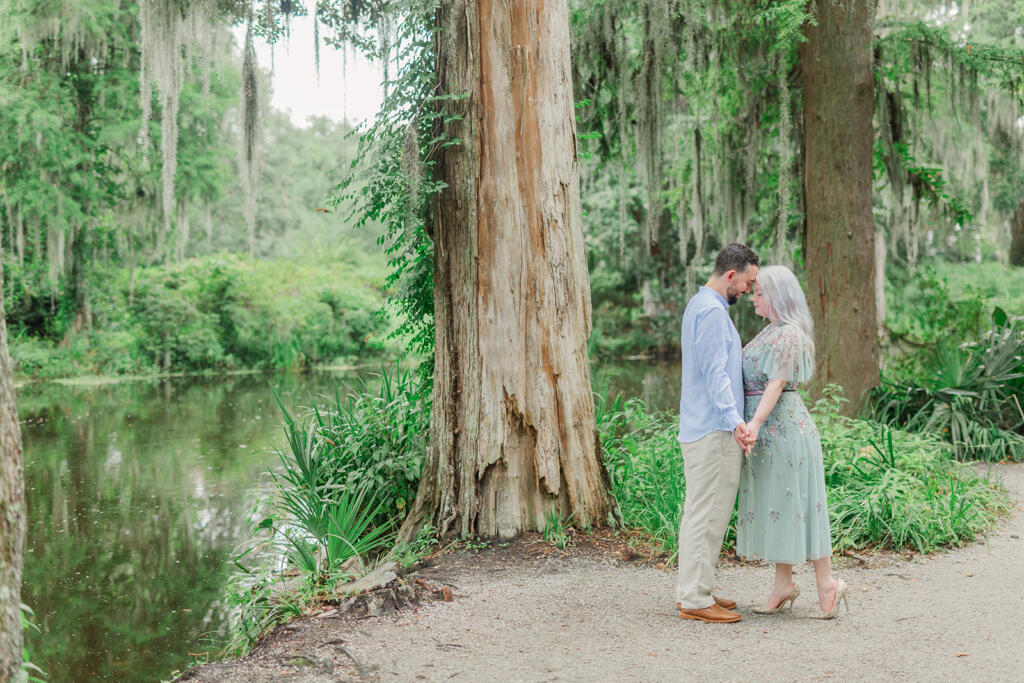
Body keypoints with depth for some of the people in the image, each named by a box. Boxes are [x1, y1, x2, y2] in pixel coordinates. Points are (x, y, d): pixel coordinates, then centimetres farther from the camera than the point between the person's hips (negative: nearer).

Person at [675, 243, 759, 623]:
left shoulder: (699, 305, 19)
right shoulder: (712, 311, -14)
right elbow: (715, 373, -24)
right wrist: (733, 419, -32)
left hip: (701, 428, 11)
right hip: (713, 429, -11)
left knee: (701, 512, 14)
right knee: (708, 512, -6)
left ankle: (693, 590, 21)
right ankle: (695, 599, -2)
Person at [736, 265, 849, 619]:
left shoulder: (789, 334, -14)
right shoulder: (771, 331, 16)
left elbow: (777, 383, -23)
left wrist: (755, 422, -31)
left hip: (783, 427, -10)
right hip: (766, 430, 10)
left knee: (794, 502, -5)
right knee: (772, 504, 10)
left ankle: (827, 582, 4)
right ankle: (784, 584, 16)